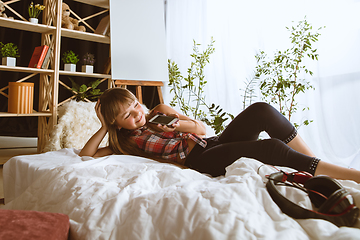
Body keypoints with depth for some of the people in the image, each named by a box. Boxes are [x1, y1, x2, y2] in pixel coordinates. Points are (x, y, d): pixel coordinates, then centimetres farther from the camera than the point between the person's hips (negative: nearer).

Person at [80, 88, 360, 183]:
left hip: (215, 143, 6)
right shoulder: (126, 141, 10)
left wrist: (179, 118, -2)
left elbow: (202, 128, 16)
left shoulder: (156, 113, 19)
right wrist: (104, 127, 0)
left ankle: (318, 161, -16)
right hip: (200, 159, -5)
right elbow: (85, 155, 3)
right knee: (270, 147, -28)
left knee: (261, 110, -23)